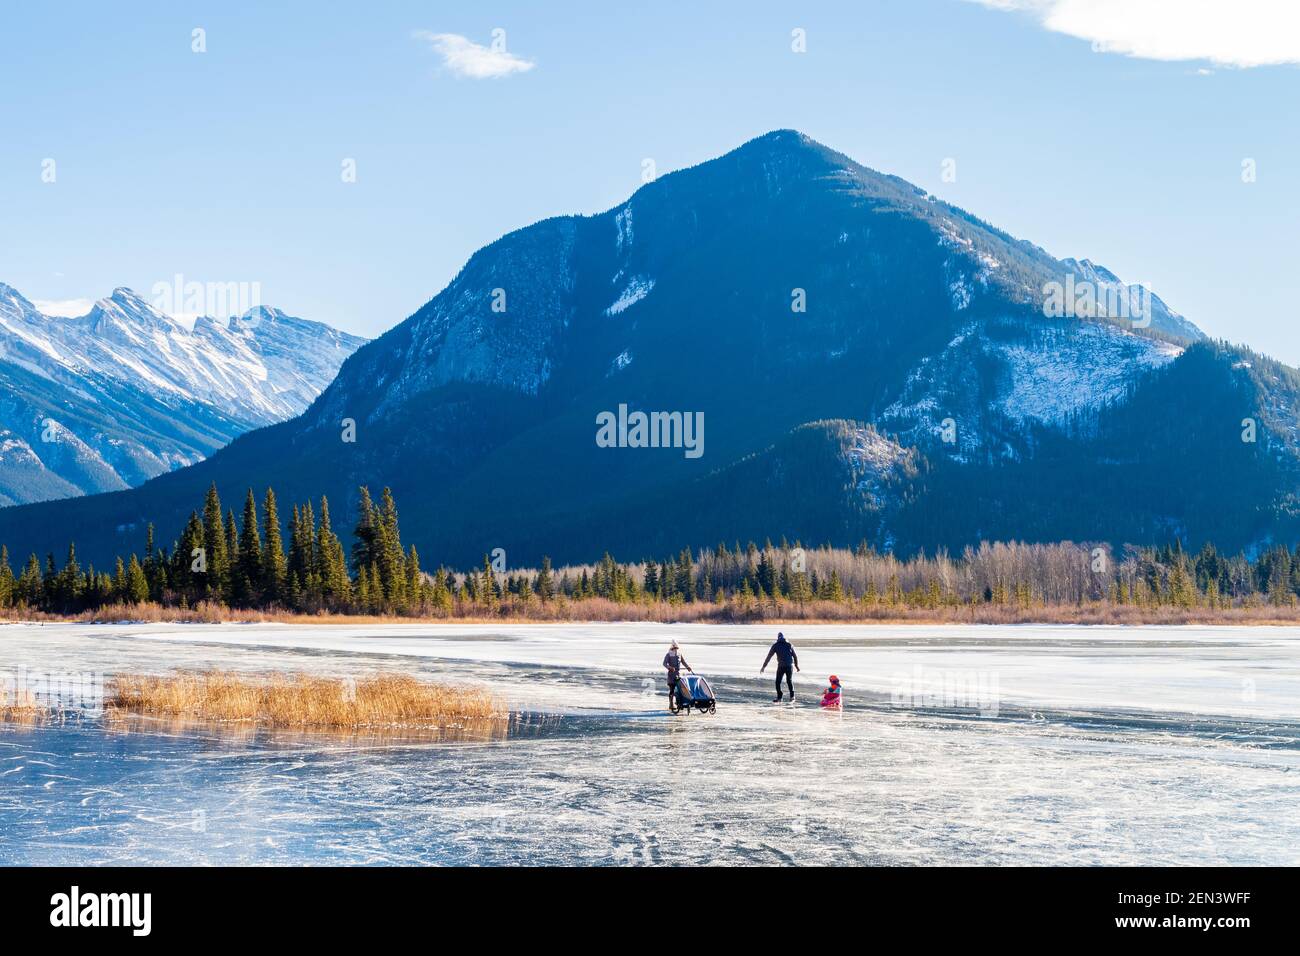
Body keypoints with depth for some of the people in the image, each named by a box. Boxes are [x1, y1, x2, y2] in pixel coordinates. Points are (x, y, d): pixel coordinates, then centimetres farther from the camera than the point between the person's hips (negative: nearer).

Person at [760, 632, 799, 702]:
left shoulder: (775, 645, 4)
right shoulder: (789, 645, 9)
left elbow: (769, 656, 3)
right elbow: (795, 656, 11)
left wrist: (764, 666, 4)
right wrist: (796, 665, 22)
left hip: (781, 666, -3)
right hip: (789, 665, 3)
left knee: (778, 682, 6)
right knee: (789, 681, 17)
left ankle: (779, 698, 2)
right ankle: (792, 697, 19)